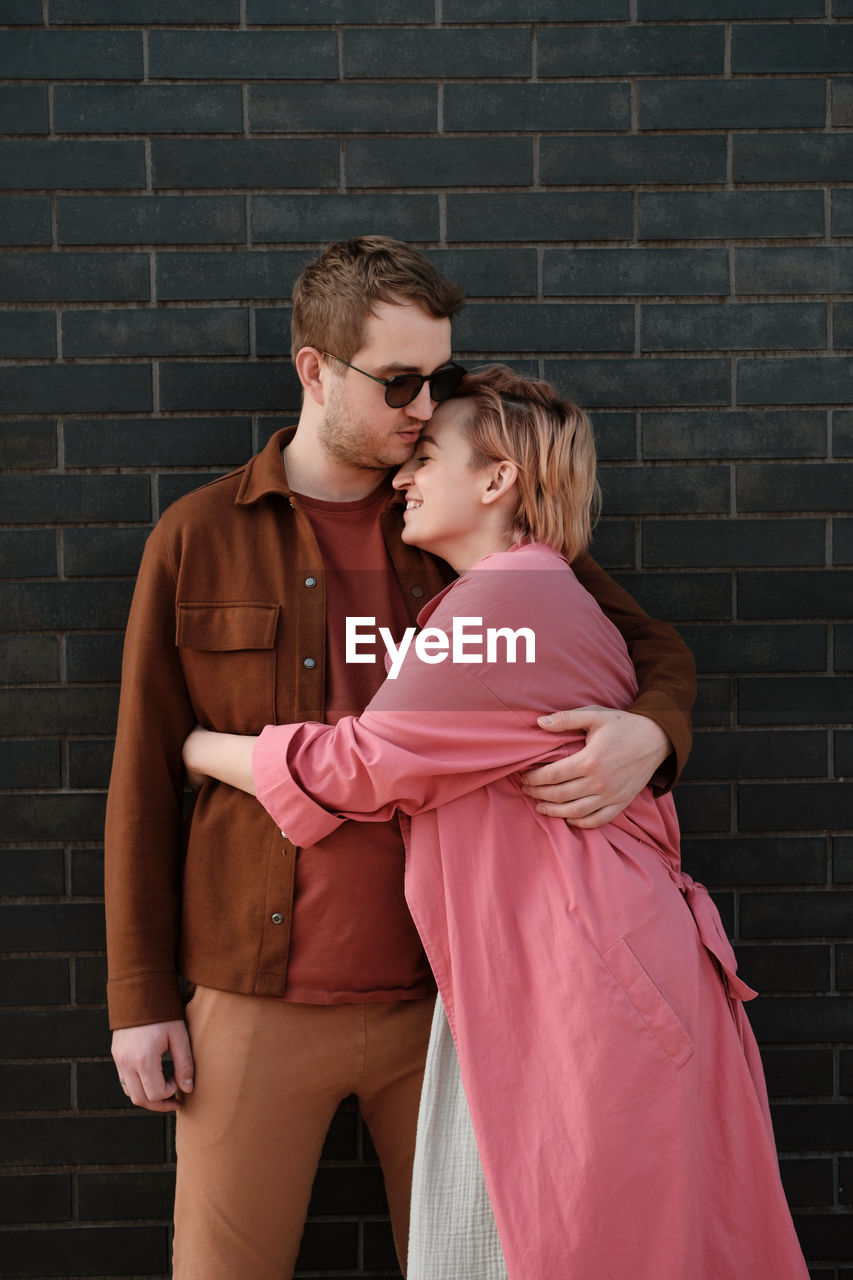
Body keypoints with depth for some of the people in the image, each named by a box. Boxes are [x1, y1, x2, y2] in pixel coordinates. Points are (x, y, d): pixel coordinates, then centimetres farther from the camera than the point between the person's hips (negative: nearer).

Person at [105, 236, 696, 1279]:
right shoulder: (198, 540, 0)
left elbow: (656, 652, 8)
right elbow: (145, 775, 2)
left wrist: (646, 735, -17)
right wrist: (139, 995, 2)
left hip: (439, 993, 2)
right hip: (259, 999, -1)